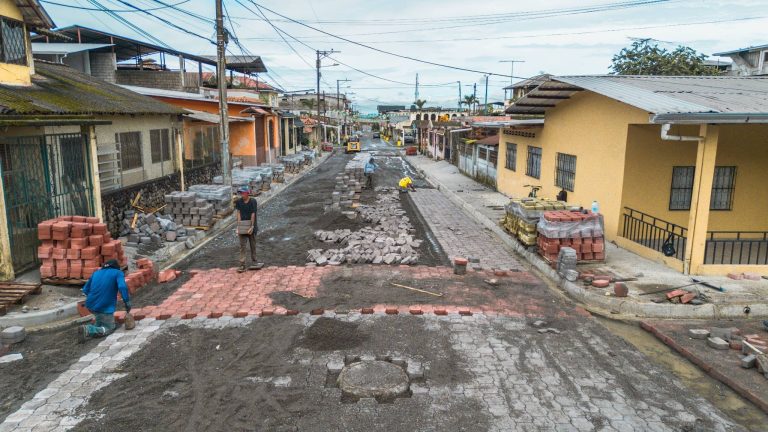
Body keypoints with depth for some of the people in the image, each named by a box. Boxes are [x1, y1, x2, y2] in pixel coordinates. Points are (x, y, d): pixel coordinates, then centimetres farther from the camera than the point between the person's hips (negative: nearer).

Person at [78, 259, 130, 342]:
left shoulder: (96, 272, 17)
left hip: (90, 305, 6)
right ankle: (88, 330, -15)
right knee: (109, 328, 10)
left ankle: (97, 324, 15)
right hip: (105, 308, -6)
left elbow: (85, 290, 19)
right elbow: (122, 287, -19)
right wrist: (127, 302, -13)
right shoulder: (118, 273, 0)